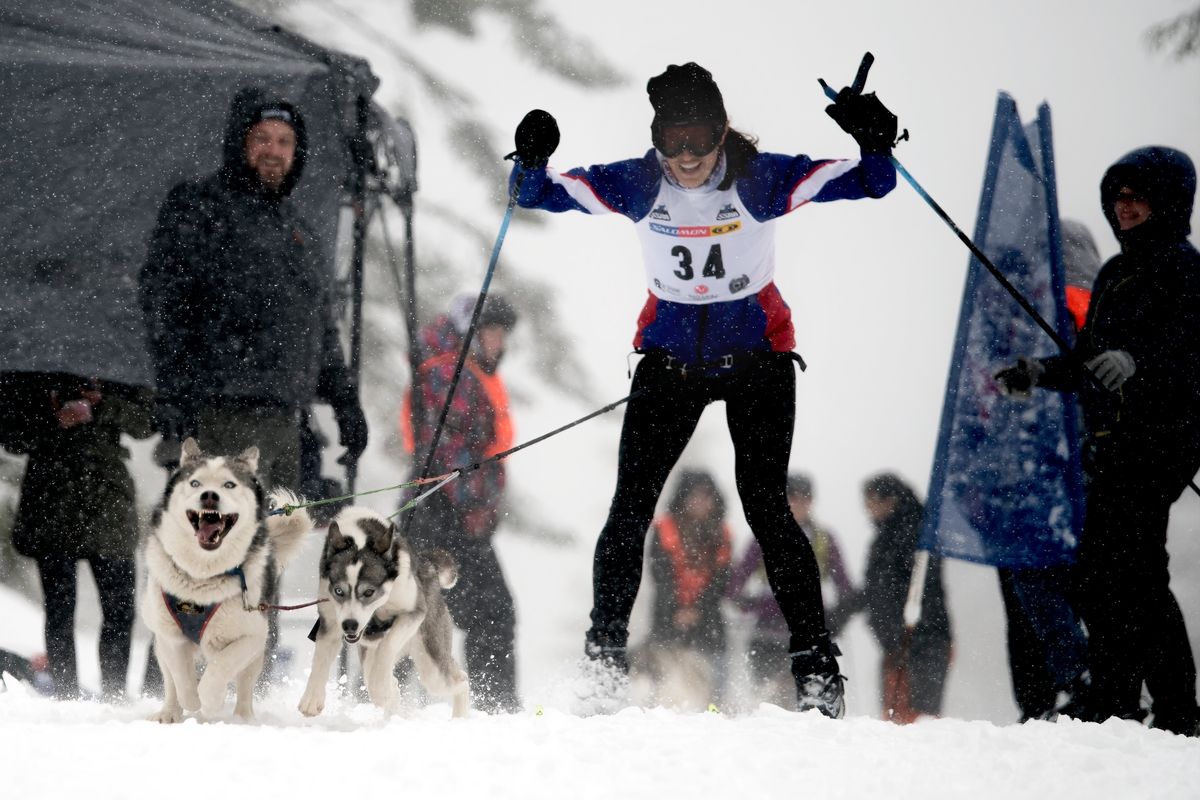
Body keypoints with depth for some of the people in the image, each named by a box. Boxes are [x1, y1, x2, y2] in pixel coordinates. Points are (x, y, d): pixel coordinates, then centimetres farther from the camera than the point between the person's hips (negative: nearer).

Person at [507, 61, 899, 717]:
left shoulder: (760, 180, -16)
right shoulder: (638, 184, -10)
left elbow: (871, 183, -14)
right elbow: (541, 195, -2)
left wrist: (874, 143, -36)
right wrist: (532, 162, -24)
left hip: (756, 355, -3)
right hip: (670, 358, 3)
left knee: (766, 507, -13)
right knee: (630, 509, -6)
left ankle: (816, 668, -10)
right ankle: (603, 660, 1)